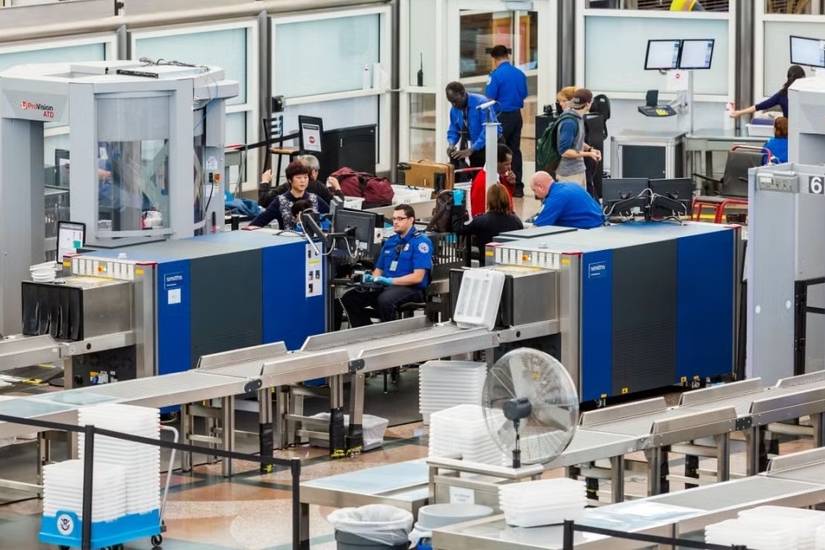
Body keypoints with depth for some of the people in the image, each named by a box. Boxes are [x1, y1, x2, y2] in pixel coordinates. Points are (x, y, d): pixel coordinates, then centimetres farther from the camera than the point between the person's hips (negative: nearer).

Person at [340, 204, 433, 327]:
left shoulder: (421, 242, -4)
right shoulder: (390, 242, 18)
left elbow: (418, 277, -13)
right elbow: (379, 269, 22)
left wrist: (390, 281, -20)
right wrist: (372, 278, -2)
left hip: (411, 289, -7)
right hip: (385, 286, 7)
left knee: (385, 300, -40)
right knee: (349, 298, -14)